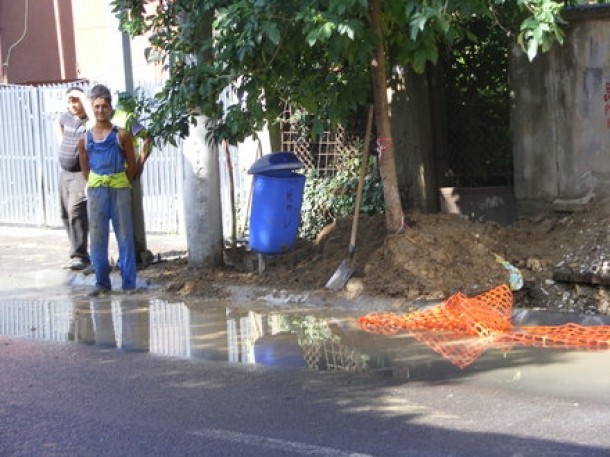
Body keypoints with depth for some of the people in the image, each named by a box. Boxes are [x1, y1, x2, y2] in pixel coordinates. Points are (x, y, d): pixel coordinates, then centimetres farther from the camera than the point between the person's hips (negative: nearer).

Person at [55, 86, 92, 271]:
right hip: (64, 172, 8)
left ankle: (79, 256, -18)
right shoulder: (66, 117, 9)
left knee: (75, 210, -20)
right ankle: (79, 253, 21)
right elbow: (58, 124, 33)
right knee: (66, 214, 10)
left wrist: (82, 97, -26)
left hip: (82, 174, -8)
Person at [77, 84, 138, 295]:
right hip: (96, 191, 2)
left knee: (125, 236, 1)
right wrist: (96, 186, 6)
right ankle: (102, 282, 12)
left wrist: (121, 184, 5)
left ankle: (129, 283, 5)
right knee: (97, 238, 4)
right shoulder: (85, 139, 6)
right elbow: (85, 169, 13)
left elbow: (132, 165, 5)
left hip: (120, 190, -2)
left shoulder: (121, 135, 0)